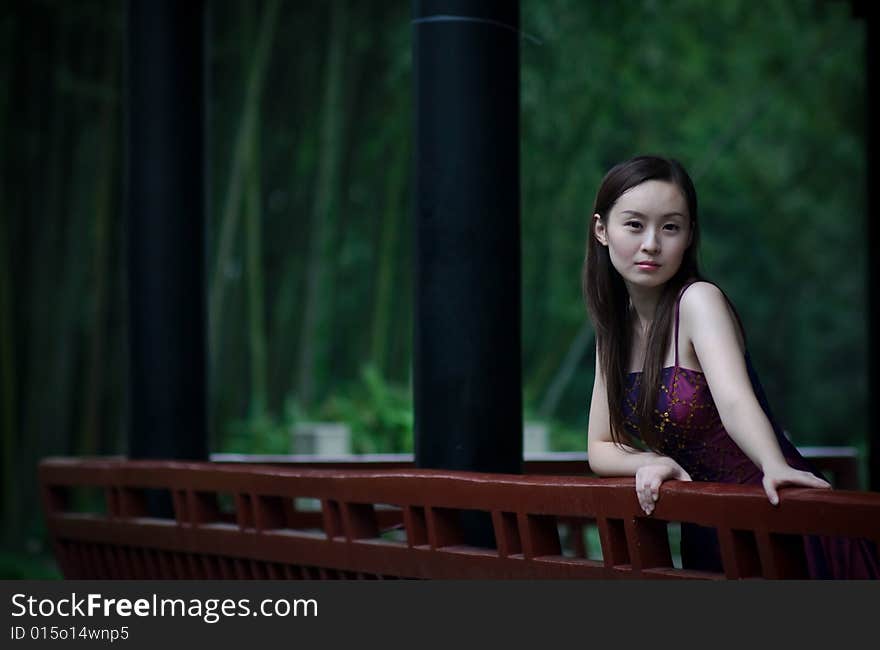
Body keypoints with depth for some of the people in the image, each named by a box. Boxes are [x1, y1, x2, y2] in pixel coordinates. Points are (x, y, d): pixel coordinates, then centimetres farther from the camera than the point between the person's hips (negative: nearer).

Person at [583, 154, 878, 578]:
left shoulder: (699, 301, -14)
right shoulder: (615, 328, 6)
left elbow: (735, 399, -31)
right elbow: (601, 448, 7)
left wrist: (777, 469, -50)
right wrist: (650, 463, -15)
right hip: (707, 535, 7)